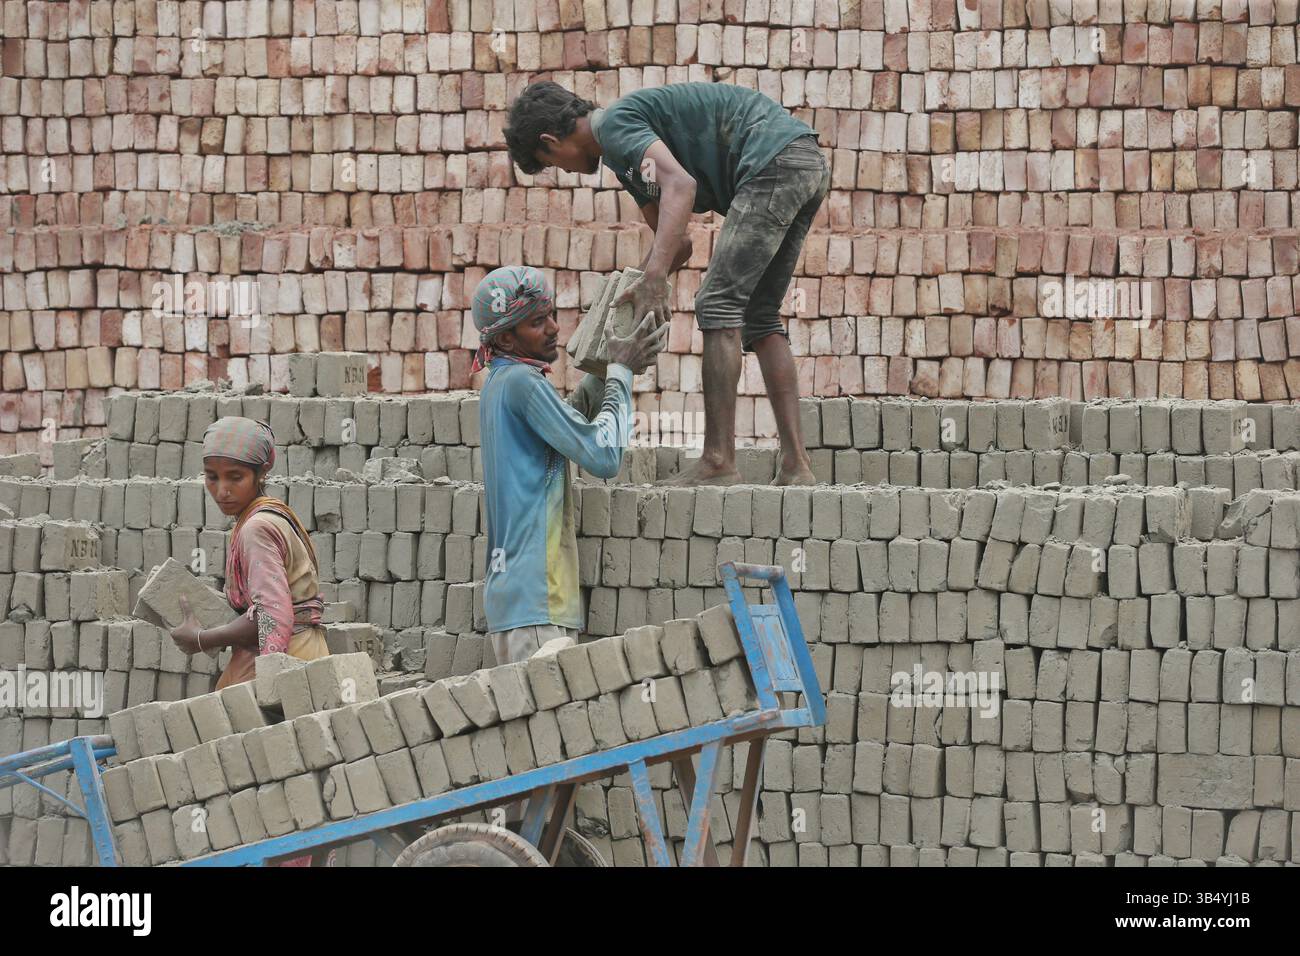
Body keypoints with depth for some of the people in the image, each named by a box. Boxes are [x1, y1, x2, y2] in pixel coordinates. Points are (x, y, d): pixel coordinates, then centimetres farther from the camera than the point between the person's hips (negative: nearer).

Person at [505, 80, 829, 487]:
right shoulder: (625, 157, 25)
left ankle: (718, 461, -12)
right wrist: (634, 292, 22)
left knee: (718, 303, -9)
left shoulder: (615, 123, -6)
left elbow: (680, 184, -23)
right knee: (758, 317, 11)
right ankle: (796, 466, 6)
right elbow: (676, 241, 31)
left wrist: (654, 276, -31)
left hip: (775, 162, -10)